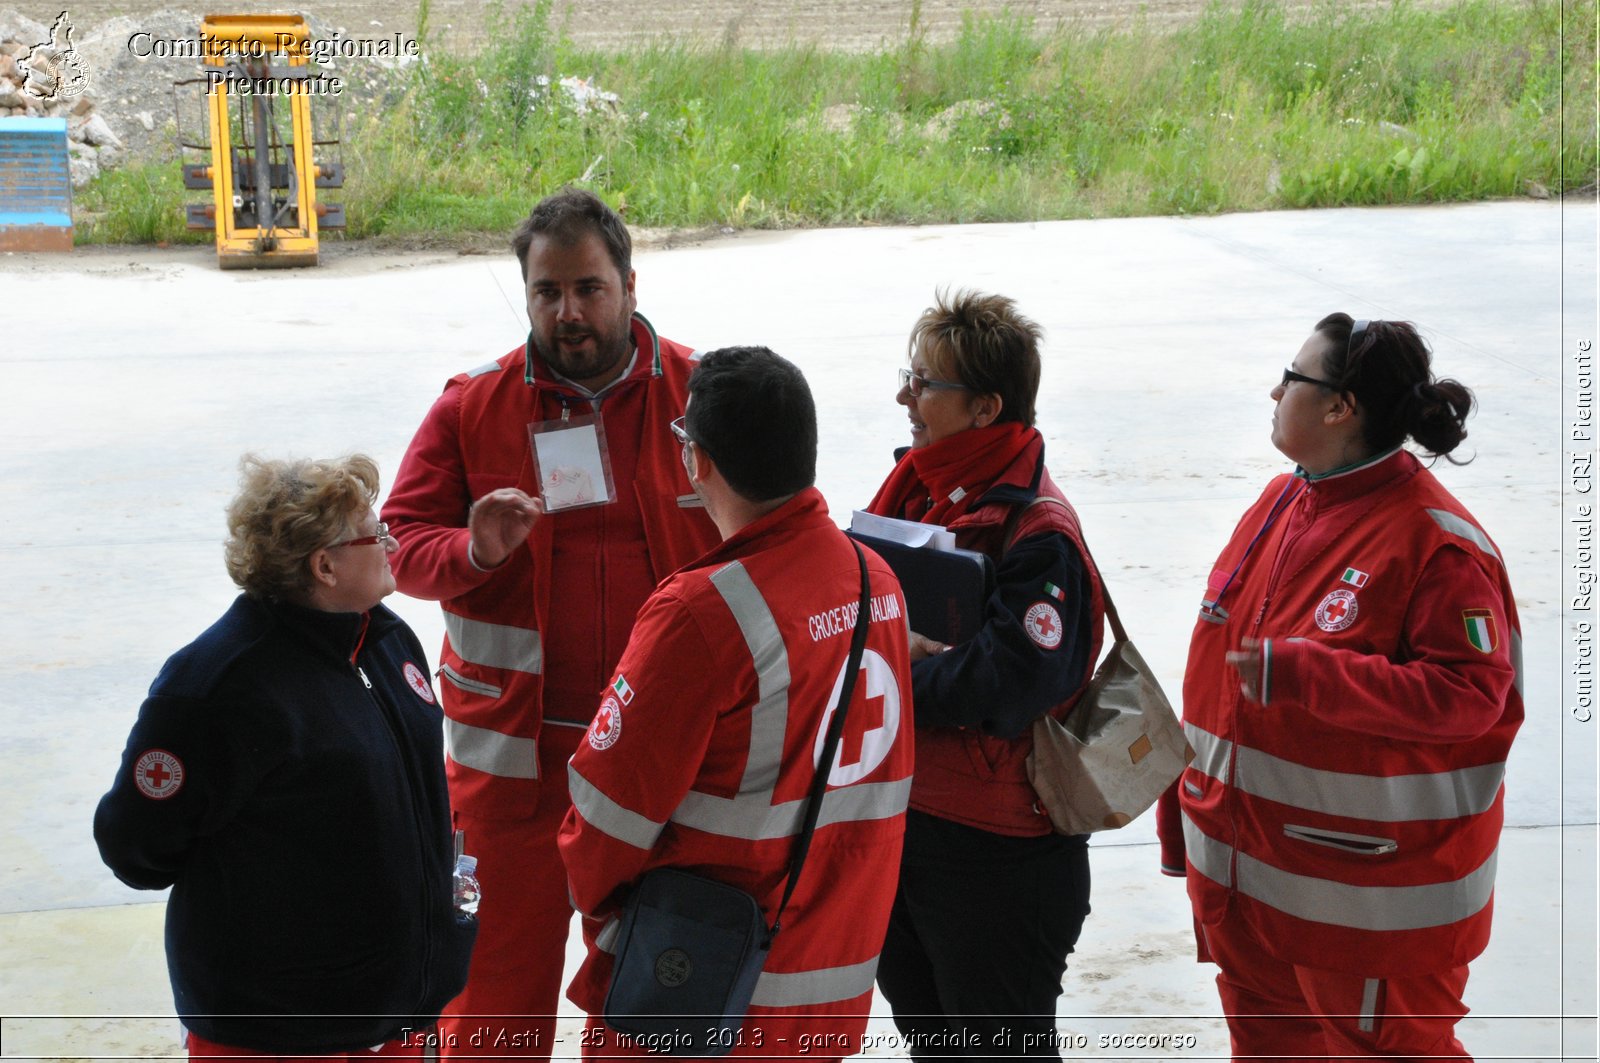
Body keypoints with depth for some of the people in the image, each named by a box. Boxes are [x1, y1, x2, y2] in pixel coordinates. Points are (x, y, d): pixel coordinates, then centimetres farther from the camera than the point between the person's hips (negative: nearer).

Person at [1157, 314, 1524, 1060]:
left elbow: (1468, 694, -26)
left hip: (1370, 884, -8)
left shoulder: (1436, 544, -20)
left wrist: (1298, 674, -32)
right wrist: (1186, 802, 16)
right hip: (1242, 857, 8)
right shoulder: (1281, 502, 4)